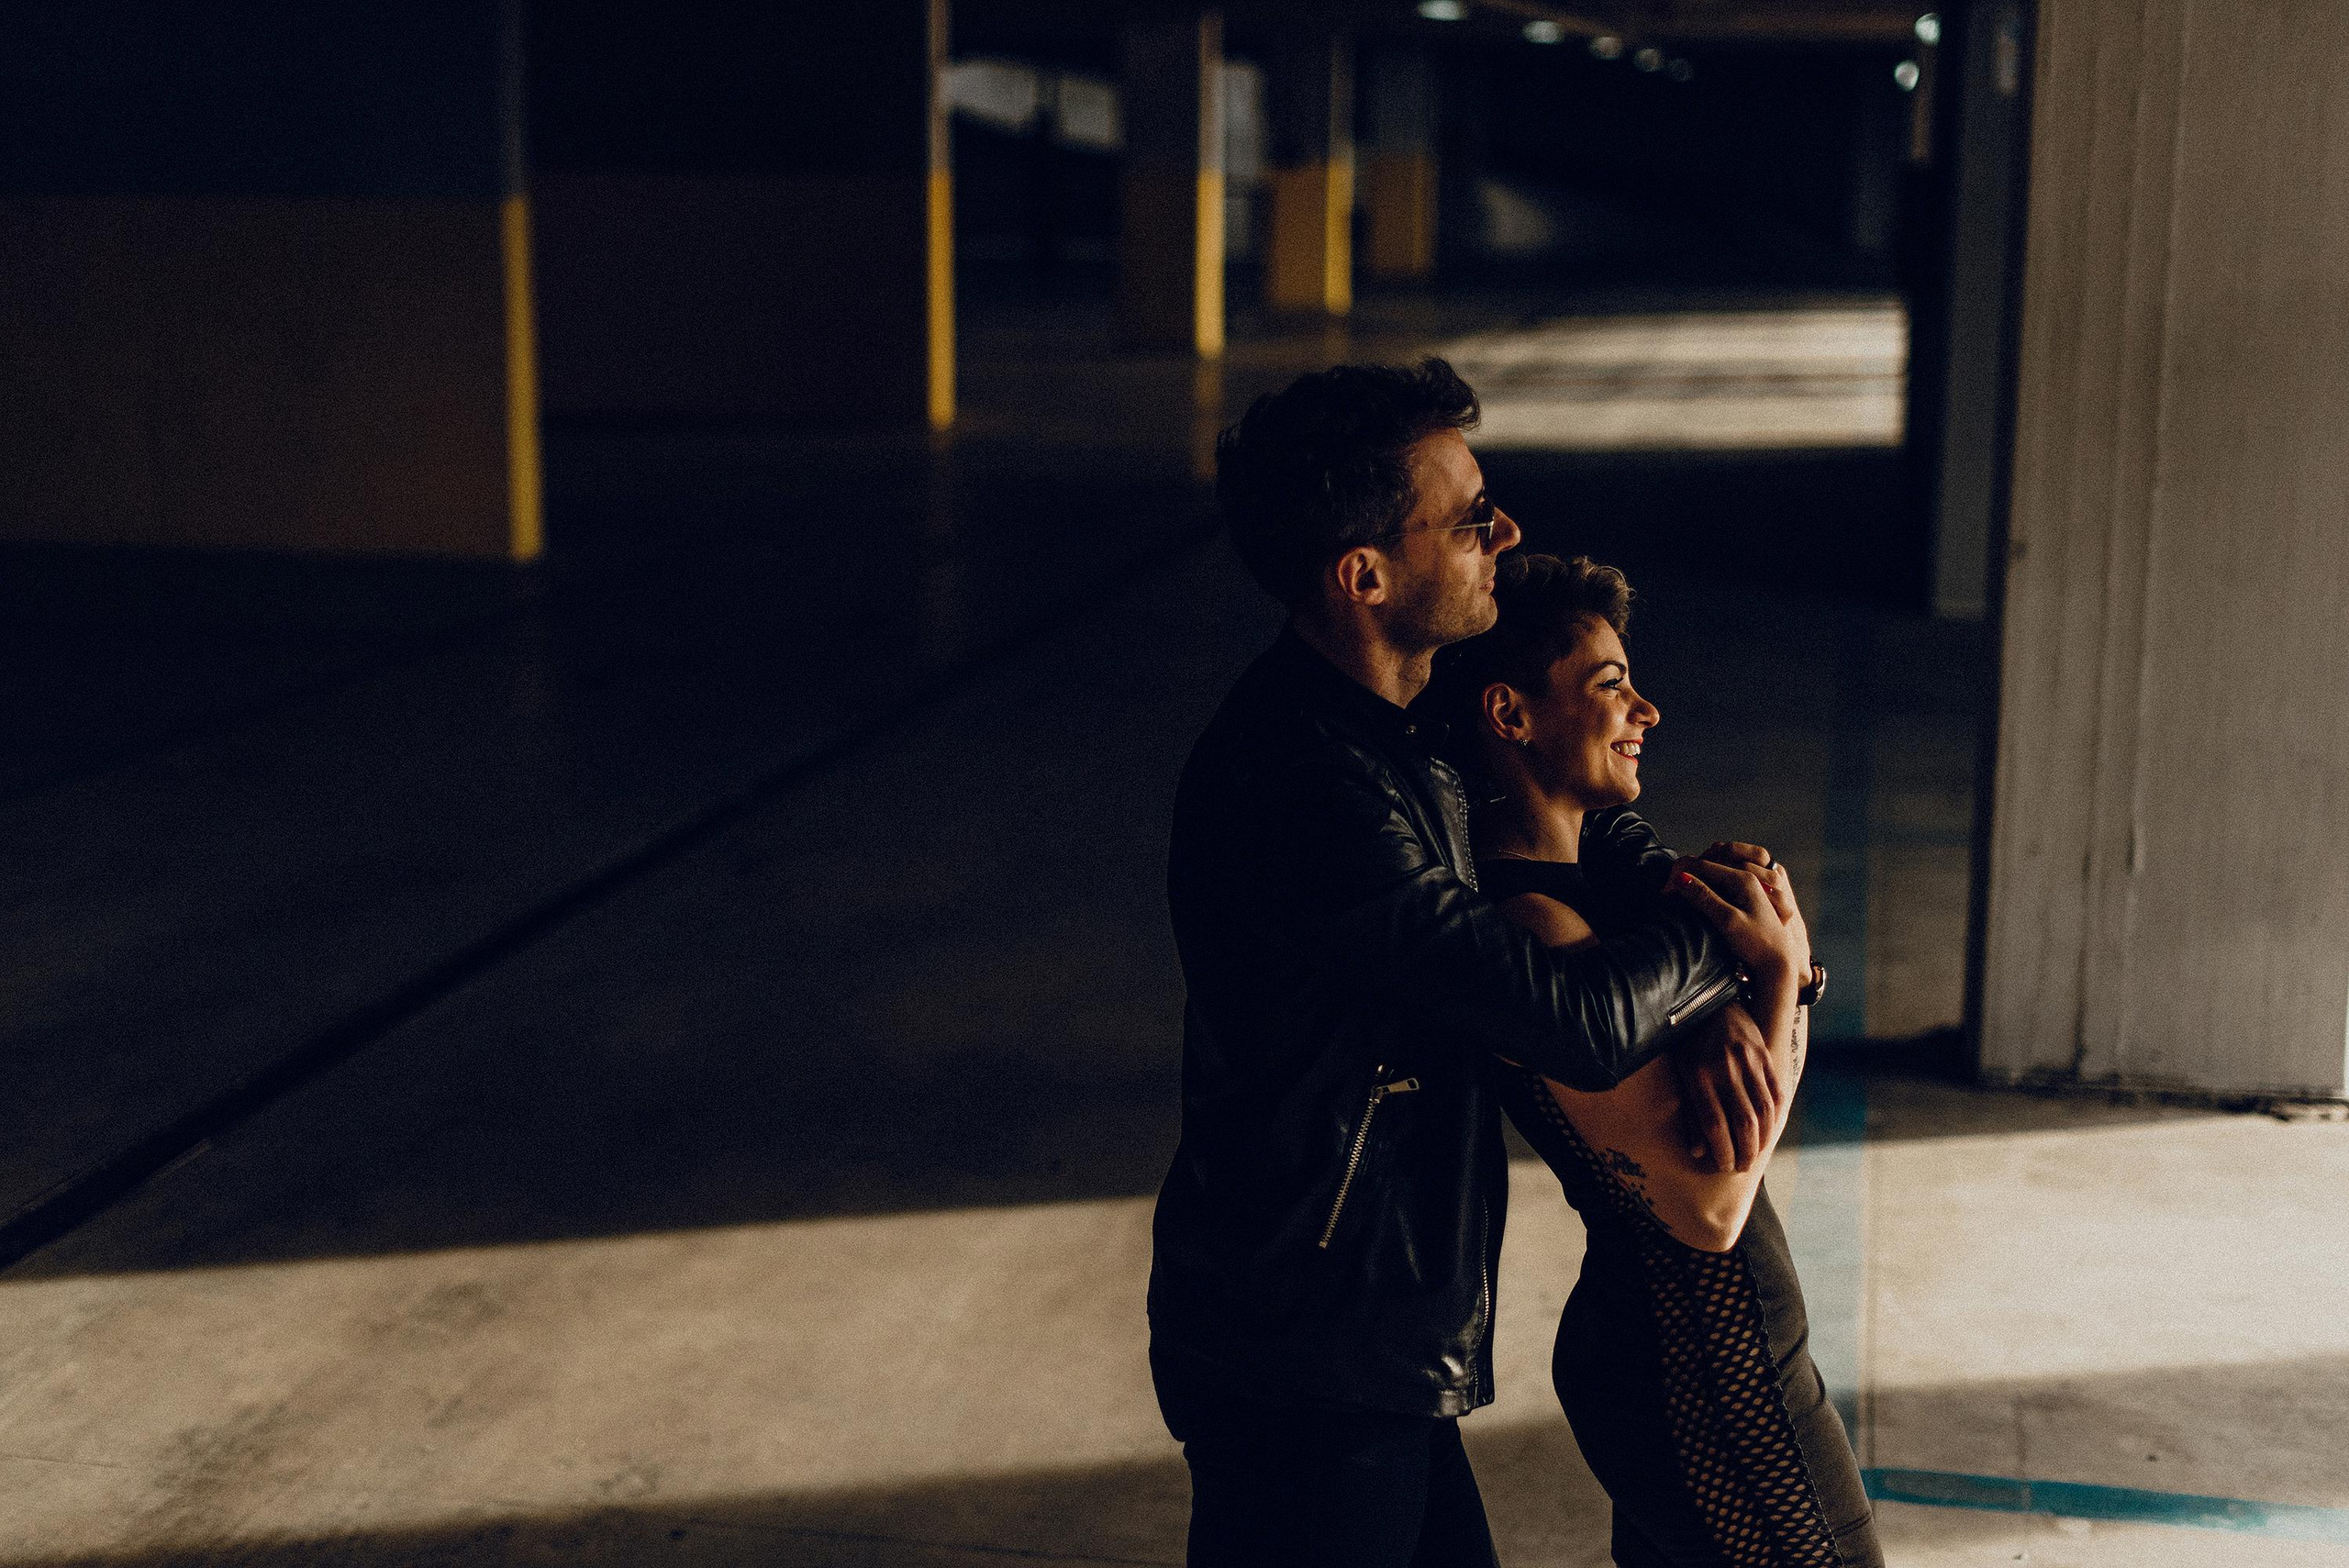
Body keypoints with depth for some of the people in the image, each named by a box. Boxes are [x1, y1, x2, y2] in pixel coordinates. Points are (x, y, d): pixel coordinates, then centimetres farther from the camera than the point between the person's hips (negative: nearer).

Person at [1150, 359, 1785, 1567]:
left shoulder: (1393, 723, 3)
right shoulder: (1302, 795, -29)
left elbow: (1582, 817, 16)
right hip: (1303, 1375, -9)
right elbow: (1581, 1023, -27)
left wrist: (1701, 1001, -2)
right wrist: (1721, 934, -7)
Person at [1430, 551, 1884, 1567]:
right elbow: (1708, 1205, -27)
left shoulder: (1575, 882, 6)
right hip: (1707, 1392, -9)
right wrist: (1777, 970, -19)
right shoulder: (1538, 924, -24)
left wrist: (1774, 947, -9)